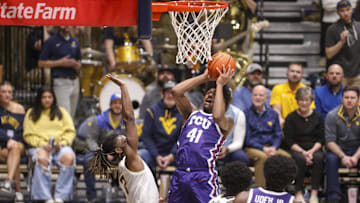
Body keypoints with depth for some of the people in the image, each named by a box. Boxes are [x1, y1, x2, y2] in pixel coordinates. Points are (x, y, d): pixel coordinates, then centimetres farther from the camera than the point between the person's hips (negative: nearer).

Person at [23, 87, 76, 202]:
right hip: (39, 146, -1)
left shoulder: (61, 112, 20)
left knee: (69, 157, -35)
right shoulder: (31, 113, 15)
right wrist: (42, 144, -11)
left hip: (60, 146, 2)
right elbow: (28, 135, 6)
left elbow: (70, 131, 13)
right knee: (42, 158, -40)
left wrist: (62, 143, -7)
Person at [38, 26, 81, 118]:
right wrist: (60, 63, -12)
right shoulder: (52, 41, -1)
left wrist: (75, 64, -4)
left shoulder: (75, 42, 14)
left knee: (72, 117, 8)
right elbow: (41, 63, -4)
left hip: (75, 82, 6)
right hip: (61, 82, -6)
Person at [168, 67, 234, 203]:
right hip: (180, 173, 5)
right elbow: (176, 91, 8)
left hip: (203, 177, -5)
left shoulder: (226, 122, 6)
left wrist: (220, 85, -8)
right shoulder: (193, 113, 20)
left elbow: (217, 117, -18)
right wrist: (204, 77, 10)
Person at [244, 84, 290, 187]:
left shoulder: (273, 114, 15)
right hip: (251, 148, -4)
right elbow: (247, 138, -4)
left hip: (270, 147, 4)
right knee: (263, 157, -37)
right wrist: (263, 149, -14)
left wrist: (274, 148, -9)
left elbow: (278, 135, 13)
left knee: (286, 156, -26)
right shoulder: (247, 114, 1)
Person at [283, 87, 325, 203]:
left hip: (314, 149, 2)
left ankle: (314, 193, -33)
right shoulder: (291, 118, 6)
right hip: (296, 150, -2)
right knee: (301, 159, -36)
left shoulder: (318, 117, 11)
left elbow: (321, 140, 7)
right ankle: (298, 193, -28)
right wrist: (303, 152, -16)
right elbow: (289, 141, -1)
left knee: (319, 158, -33)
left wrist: (312, 151, -13)